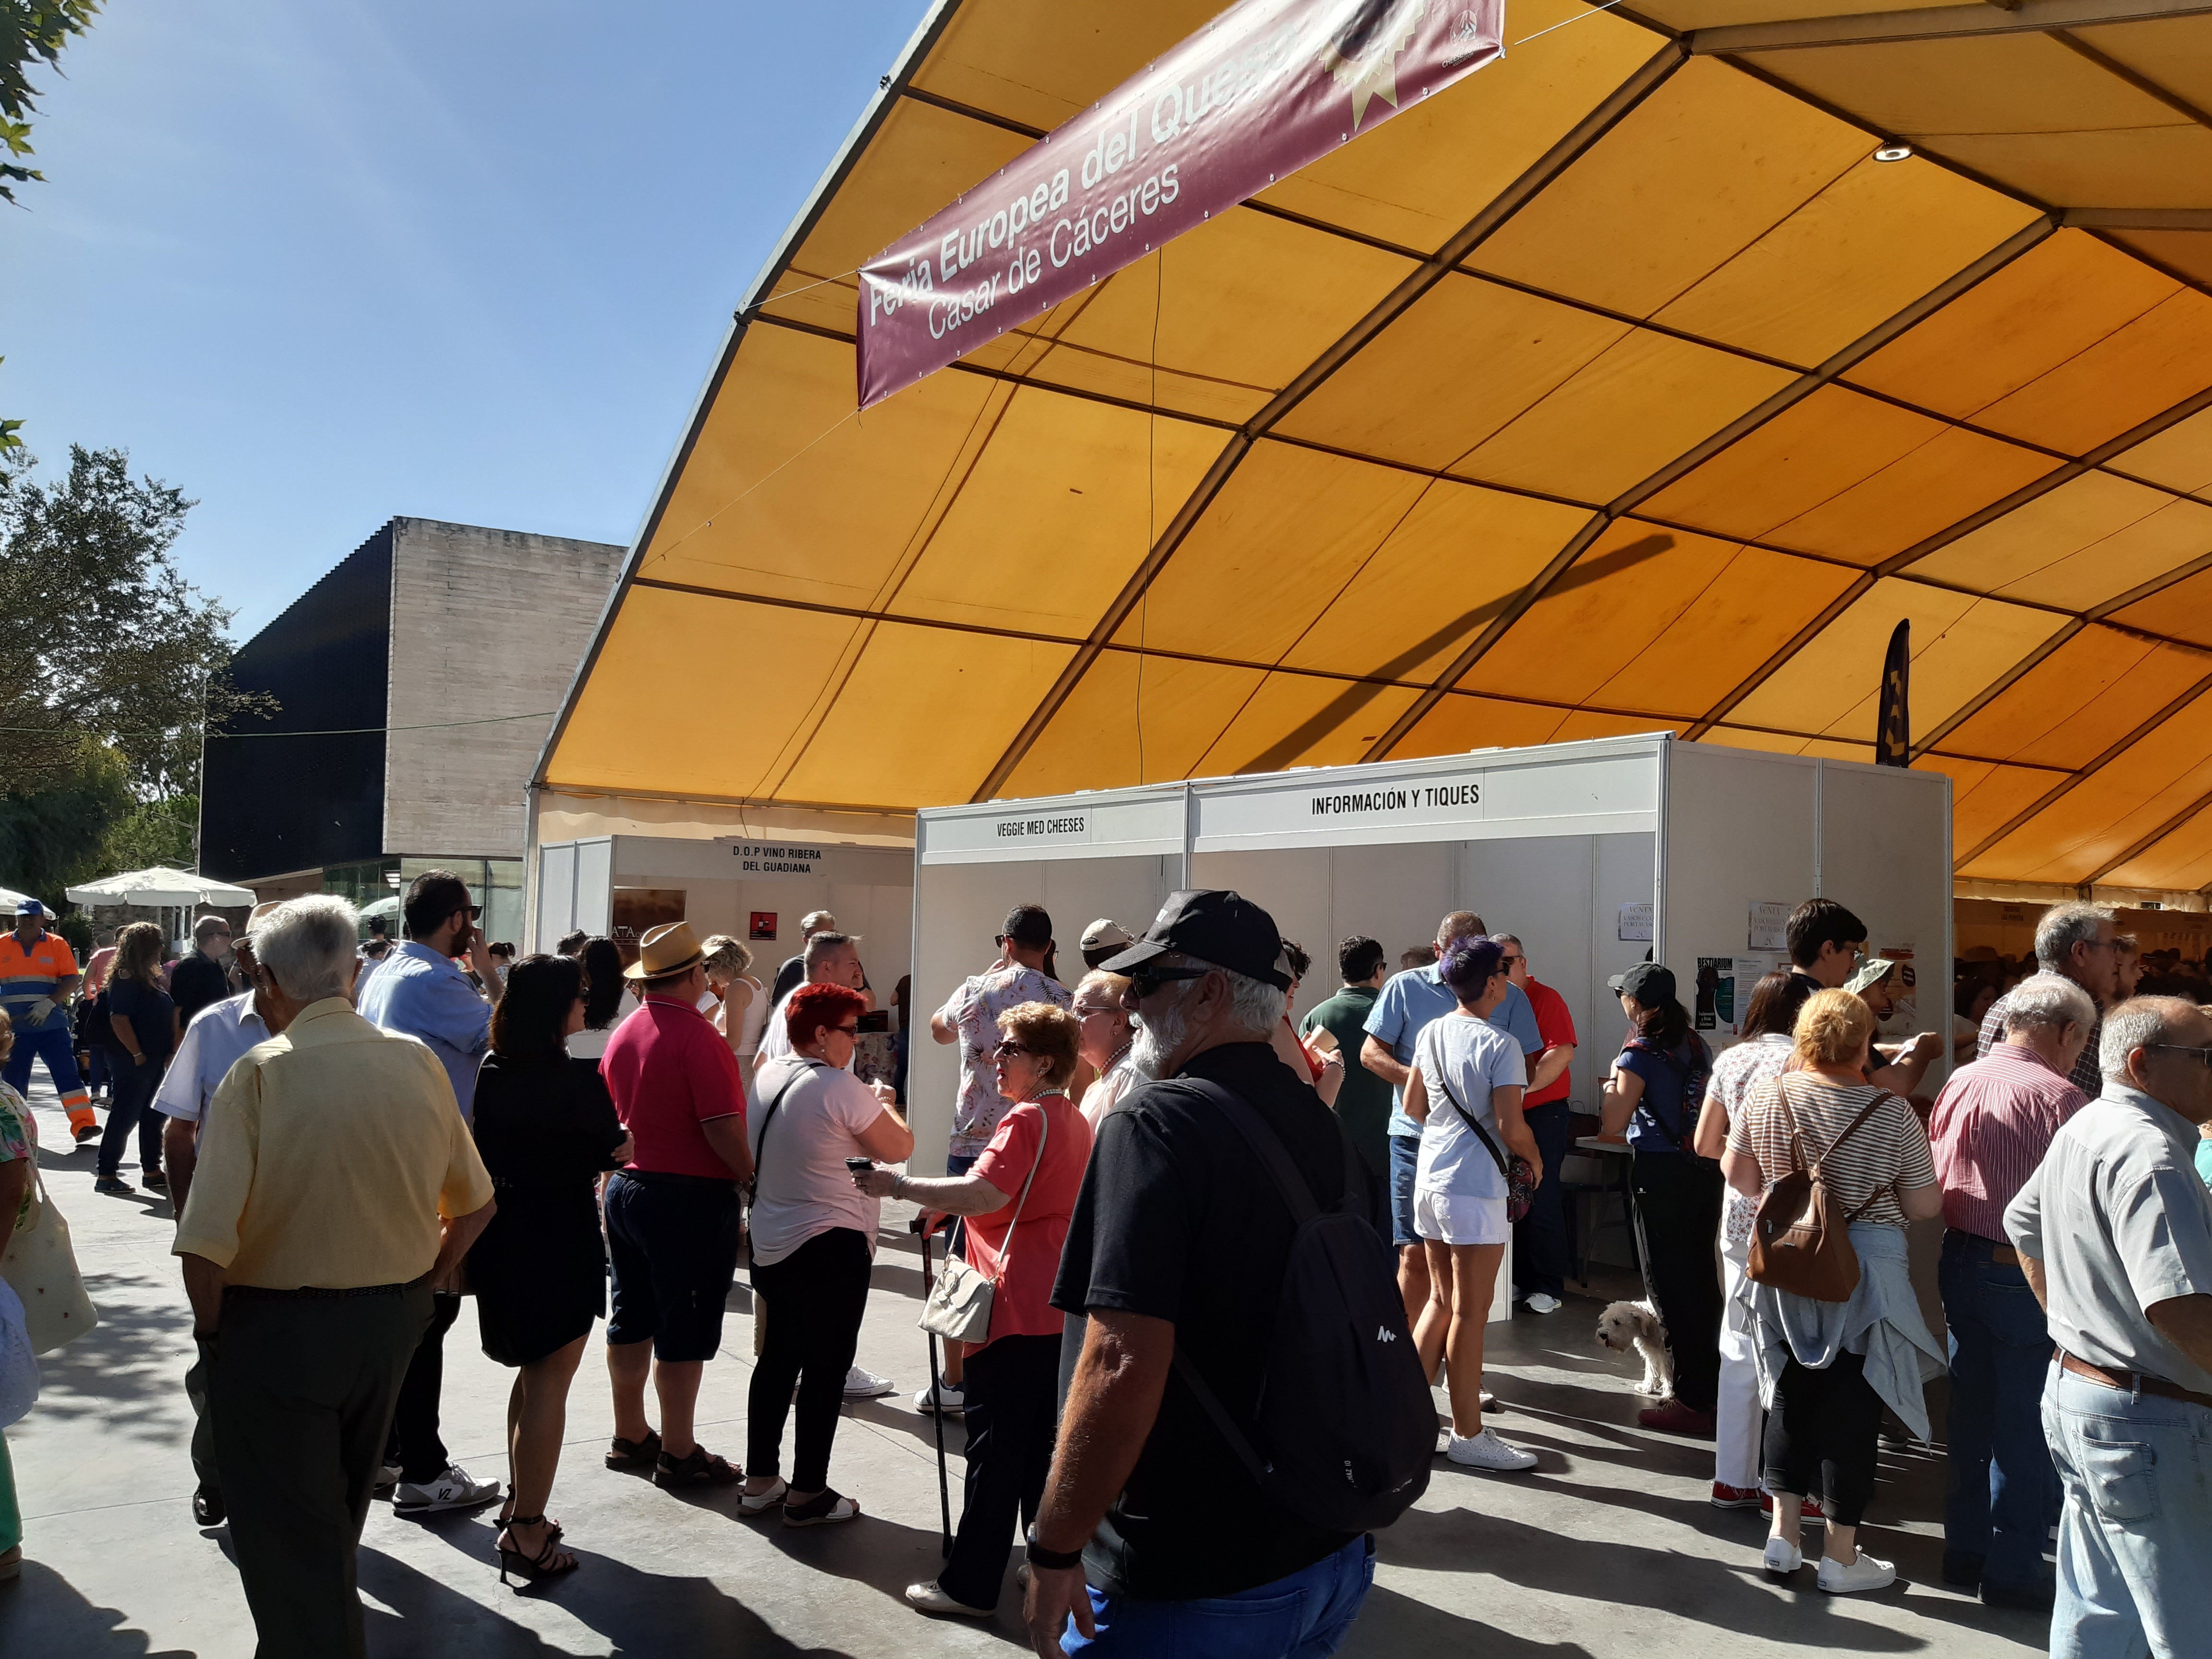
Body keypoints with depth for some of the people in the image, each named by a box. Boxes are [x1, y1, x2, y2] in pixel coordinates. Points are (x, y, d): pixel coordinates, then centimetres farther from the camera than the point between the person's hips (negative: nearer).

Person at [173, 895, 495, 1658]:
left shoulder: (259, 1075, -20)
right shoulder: (419, 1064, -7)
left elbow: (206, 1244, -25)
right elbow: (475, 1204, 1)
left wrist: (213, 1325, -6)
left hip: (280, 1328, -5)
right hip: (393, 1322, 6)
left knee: (284, 1534, 12)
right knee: (338, 1512, 28)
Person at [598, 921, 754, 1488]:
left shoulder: (622, 1034, 7)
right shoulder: (696, 1036, -18)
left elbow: (610, 1117, 15)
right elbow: (722, 1128, -22)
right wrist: (753, 1178, -10)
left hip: (626, 1187, 8)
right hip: (691, 1196, -8)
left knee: (632, 1318, 17)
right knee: (685, 1330, 1)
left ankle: (630, 1437, 29)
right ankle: (678, 1453, 10)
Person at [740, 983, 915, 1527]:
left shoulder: (766, 1077, 5)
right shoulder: (841, 1088, -20)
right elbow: (899, 1148, -12)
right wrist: (884, 1105, 8)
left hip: (770, 1245, 8)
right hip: (831, 1247, -8)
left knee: (778, 1359, 17)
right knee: (826, 1368, 2)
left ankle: (760, 1481, 25)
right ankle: (808, 1494, 9)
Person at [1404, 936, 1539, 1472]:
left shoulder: (1431, 1034, 6)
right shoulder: (1500, 1046, -15)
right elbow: (1511, 1128, -19)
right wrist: (1534, 1158, 0)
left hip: (1430, 1178, 7)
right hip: (1475, 1187, -7)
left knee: (1442, 1300, 18)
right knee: (1470, 1313, 1)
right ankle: (1467, 1434, 10)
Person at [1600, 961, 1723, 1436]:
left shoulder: (1639, 1055, -13)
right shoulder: (1698, 1046, 8)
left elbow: (1613, 1124, -16)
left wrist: (1613, 1085, 3)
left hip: (1661, 1174, -7)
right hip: (1706, 1169, 7)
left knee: (1669, 1283, 1)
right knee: (1701, 1277, 17)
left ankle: (1691, 1402, 5)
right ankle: (1712, 1385, 28)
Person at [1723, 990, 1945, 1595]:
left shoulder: (1766, 1097, -6)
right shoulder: (1892, 1113, -15)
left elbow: (1738, 1175, 4)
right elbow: (1924, 1206, -8)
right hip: (1865, 1274, -3)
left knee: (1790, 1393, 17)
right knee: (1851, 1405, 7)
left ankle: (1784, 1534, 23)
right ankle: (1841, 1556, 17)